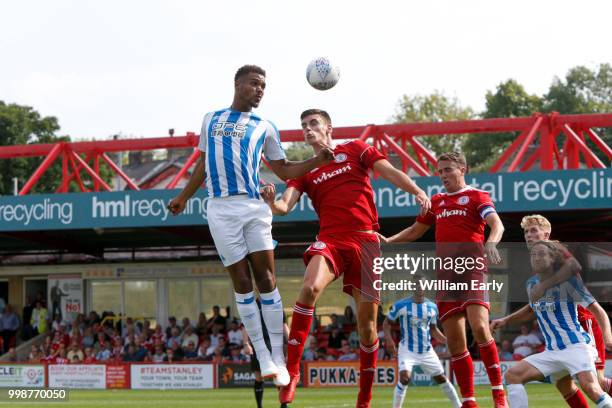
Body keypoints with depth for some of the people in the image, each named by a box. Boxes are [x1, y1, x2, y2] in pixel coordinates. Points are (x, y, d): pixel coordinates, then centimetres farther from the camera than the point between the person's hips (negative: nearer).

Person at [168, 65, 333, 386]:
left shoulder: (264, 128, 13)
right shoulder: (211, 119, 17)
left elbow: (283, 170, 15)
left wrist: (317, 160, 1)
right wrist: (183, 198, 29)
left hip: (254, 208, 0)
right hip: (221, 209, 0)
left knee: (266, 279, -5)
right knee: (242, 282, -2)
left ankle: (278, 357, -2)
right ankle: (263, 358, 1)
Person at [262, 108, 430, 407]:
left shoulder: (355, 150, 12)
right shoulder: (305, 171, 15)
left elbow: (389, 171, 2)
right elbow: (285, 205, 1)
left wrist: (417, 191, -16)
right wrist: (271, 202, -23)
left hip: (365, 241, 0)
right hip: (330, 240, 0)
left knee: (367, 320, 2)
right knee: (310, 288, -31)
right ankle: (292, 370, -27)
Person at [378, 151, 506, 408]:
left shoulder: (477, 196, 5)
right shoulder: (436, 201, 22)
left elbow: (496, 224, -11)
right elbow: (415, 231, 33)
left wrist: (491, 243, -33)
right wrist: (388, 241, 17)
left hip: (472, 268, -6)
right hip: (445, 275, 6)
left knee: (479, 327, -24)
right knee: (455, 343, 0)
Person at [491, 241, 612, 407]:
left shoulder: (567, 281, -6)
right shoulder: (531, 284, 11)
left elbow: (597, 310, -7)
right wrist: (505, 320, 27)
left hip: (576, 345, -7)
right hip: (551, 352, 7)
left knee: (589, 386, -32)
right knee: (512, 375, -6)